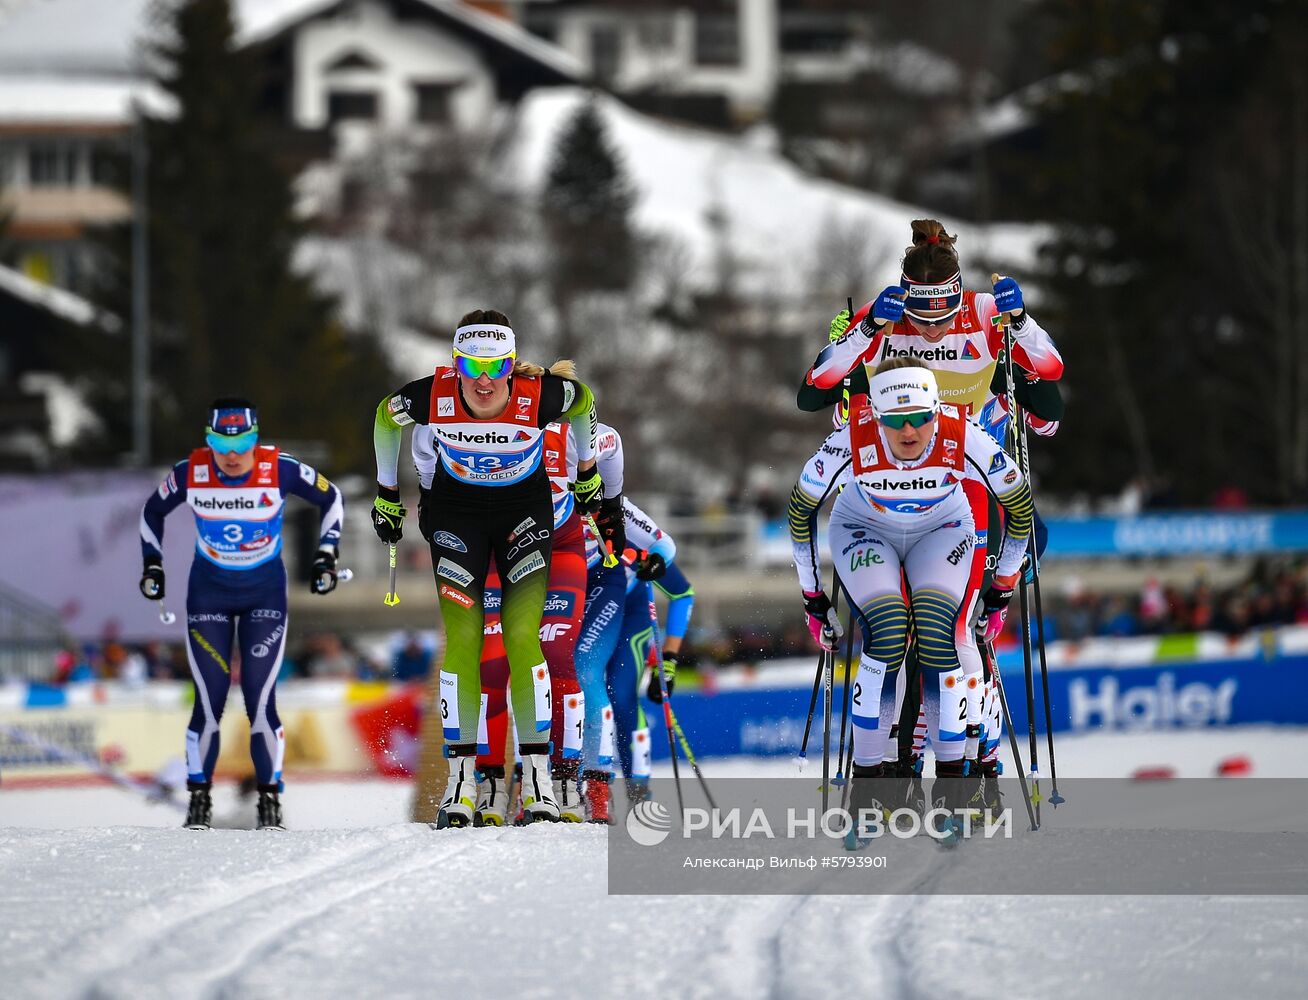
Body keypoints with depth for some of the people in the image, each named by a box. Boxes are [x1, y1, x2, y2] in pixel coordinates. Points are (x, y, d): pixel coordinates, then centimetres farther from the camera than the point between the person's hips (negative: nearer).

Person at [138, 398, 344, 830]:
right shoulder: (190, 474, -15)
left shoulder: (280, 471, -18)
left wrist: (326, 555, -4)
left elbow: (331, 499, 0)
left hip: (265, 591, -1)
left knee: (260, 699, -9)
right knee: (209, 699, -7)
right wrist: (152, 564, 1)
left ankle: (270, 796, 3)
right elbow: (152, 511, 6)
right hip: (208, 591, 1)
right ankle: (199, 797, 5)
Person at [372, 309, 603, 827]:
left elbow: (583, 401, -4)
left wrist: (587, 474, 10)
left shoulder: (539, 394, -29)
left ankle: (537, 774, -9)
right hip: (456, 510, 1)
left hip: (525, 508, -1)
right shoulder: (432, 396, -26)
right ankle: (461, 775, -5)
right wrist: (387, 495, 8)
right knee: (461, 638, -10)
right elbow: (386, 420, -2)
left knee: (523, 635, -13)